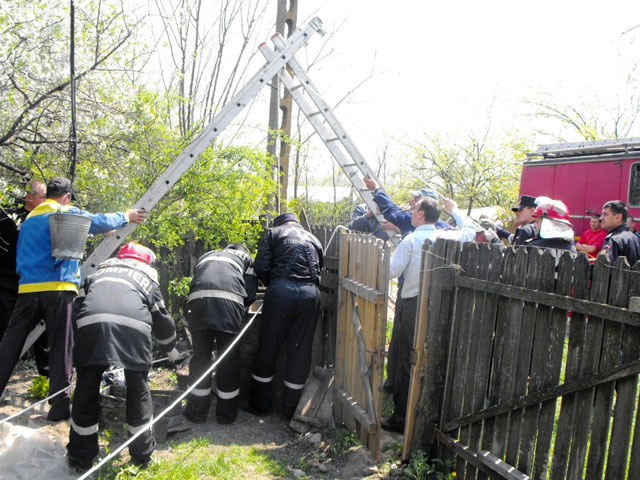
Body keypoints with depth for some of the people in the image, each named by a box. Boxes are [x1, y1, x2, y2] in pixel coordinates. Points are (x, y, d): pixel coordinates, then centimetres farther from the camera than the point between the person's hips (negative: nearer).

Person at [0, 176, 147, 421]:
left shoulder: (29, 219, 20)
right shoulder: (67, 213, -1)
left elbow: (21, 255, 24)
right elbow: (100, 222, -5)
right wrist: (126, 216, 8)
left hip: (27, 288, 6)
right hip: (57, 288, -6)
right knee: (60, 348, -1)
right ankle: (59, 406, 2)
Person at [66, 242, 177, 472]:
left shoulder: (100, 270, 36)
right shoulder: (147, 277, 32)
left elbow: (78, 306, 36)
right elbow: (162, 318, 36)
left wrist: (77, 345, 49)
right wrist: (171, 349, 53)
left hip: (91, 322, 1)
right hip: (134, 326, -1)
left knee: (86, 388, 16)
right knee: (138, 388, 16)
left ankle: (80, 457, 28)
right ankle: (142, 453, 29)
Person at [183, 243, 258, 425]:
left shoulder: (205, 256, 39)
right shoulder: (246, 258, 30)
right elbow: (250, 293, 15)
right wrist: (241, 309, 31)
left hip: (198, 299, 2)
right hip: (230, 300, -2)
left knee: (200, 355, 13)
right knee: (230, 358, 11)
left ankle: (197, 411, 23)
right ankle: (227, 413, 22)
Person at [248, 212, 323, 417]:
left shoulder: (273, 233, 17)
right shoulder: (313, 239, 28)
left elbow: (261, 267, 4)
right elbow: (320, 268, 20)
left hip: (281, 290, -2)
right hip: (310, 293, 3)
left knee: (268, 348, 11)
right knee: (300, 351, 11)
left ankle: (260, 404, 24)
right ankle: (292, 407, 21)